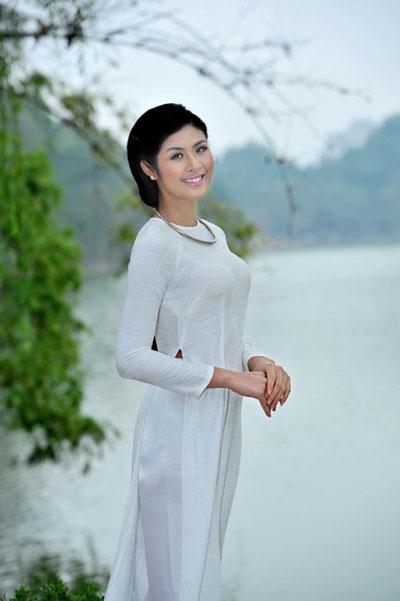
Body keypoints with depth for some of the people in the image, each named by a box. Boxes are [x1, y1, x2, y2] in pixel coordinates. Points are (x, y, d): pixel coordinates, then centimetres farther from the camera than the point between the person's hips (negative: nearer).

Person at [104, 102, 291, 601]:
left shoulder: (215, 235, 11)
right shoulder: (154, 242, -15)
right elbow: (131, 357, -19)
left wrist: (259, 362, -2)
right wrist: (230, 378, -18)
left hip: (222, 420, 8)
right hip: (181, 423, -8)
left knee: (205, 555, 18)